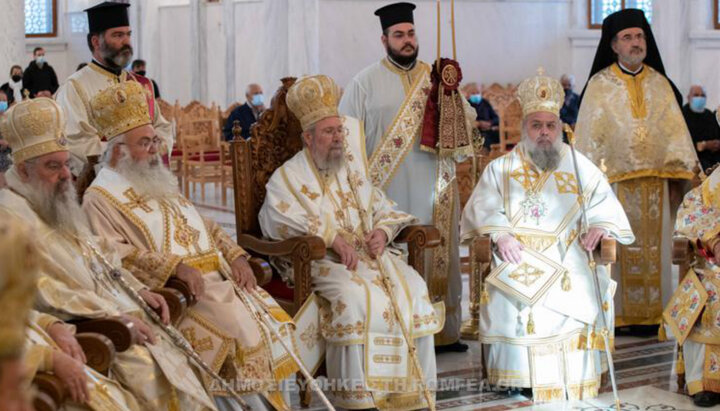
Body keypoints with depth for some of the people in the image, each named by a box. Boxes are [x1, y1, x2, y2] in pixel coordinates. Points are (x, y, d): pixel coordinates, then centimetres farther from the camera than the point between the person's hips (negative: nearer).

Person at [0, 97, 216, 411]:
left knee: (176, 369, -5)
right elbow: (39, 292, -19)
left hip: (120, 315, 9)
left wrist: (139, 290, 7)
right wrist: (115, 317, -20)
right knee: (150, 374, -23)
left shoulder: (62, 206, 17)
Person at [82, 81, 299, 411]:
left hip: (216, 276, 8)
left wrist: (235, 256, 6)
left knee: (271, 316, -10)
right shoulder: (101, 197, -1)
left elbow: (206, 227, 25)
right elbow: (115, 255, -14)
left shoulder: (160, 185, 26)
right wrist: (174, 266, -23)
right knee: (236, 322, -26)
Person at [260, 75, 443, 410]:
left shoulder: (352, 170, 20)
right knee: (355, 296, -35)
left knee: (413, 287, -21)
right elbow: (276, 218, -16)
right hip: (319, 259, -5)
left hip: (370, 253, 5)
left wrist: (383, 231, -5)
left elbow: (383, 207, 21)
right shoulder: (288, 176, 2)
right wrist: (332, 236, -23)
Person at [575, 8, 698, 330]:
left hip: (655, 182, 3)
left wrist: (677, 176, 0)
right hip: (615, 183, -3)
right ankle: (620, 314, 5)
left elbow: (675, 131, 8)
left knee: (654, 250, 5)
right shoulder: (599, 85, 1)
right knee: (618, 251, -1)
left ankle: (652, 314, 12)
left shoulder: (660, 84, 10)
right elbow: (589, 137, -1)